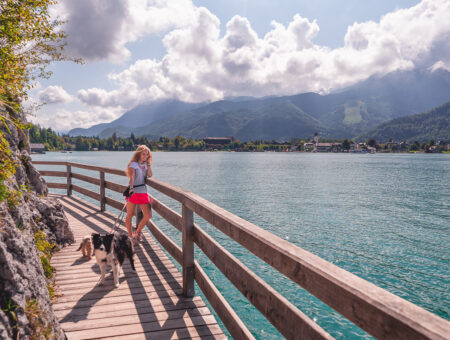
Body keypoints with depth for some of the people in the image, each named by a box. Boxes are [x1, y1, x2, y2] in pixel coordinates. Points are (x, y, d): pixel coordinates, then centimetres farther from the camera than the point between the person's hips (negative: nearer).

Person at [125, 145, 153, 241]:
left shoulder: (144, 165, 16)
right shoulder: (133, 164, -3)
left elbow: (149, 175, 1)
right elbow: (131, 177, -19)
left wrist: (148, 163, 1)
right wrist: (131, 188, -33)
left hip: (143, 192, 6)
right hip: (133, 192, -6)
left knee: (148, 215, 0)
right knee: (130, 215, 3)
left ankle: (137, 233, 17)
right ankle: (130, 235, 17)